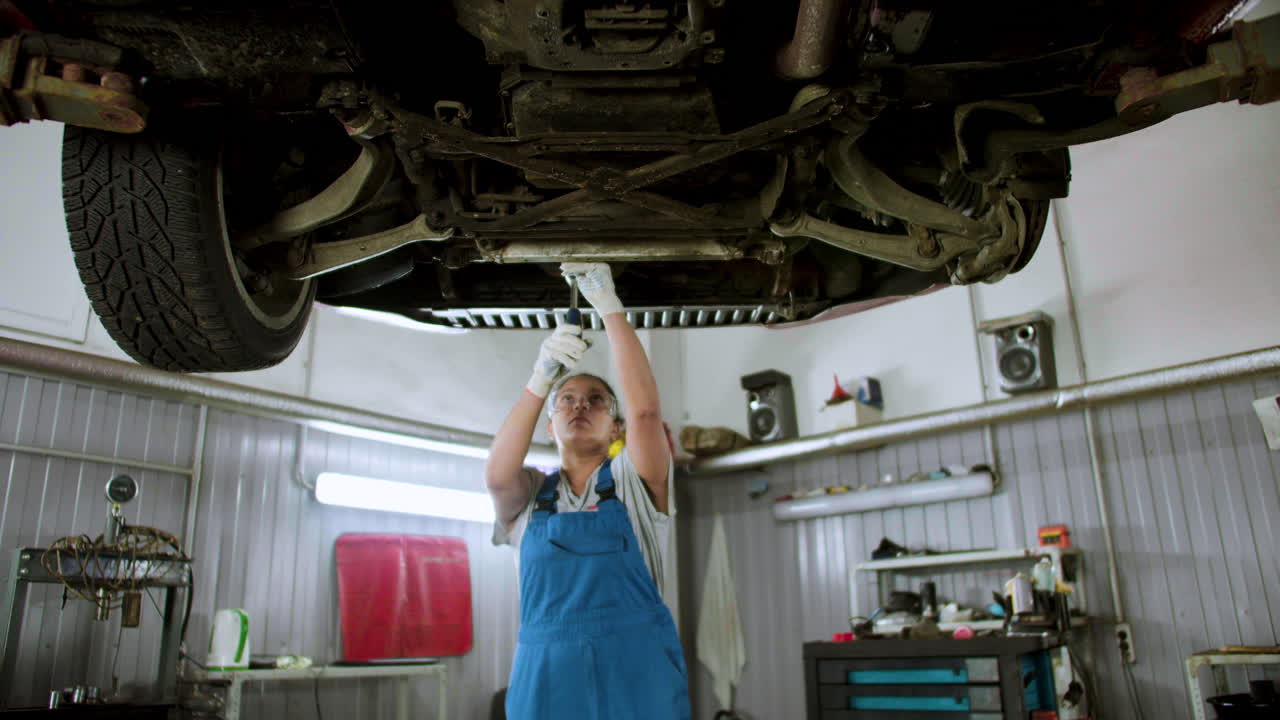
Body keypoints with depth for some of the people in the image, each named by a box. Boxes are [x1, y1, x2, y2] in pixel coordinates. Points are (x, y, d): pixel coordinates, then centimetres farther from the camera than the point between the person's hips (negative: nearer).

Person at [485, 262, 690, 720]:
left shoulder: (635, 483, 7)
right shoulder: (528, 496, 12)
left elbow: (645, 409, -11)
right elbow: (497, 475, -10)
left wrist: (608, 305, -12)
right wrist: (541, 378, -20)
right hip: (543, 682, 2)